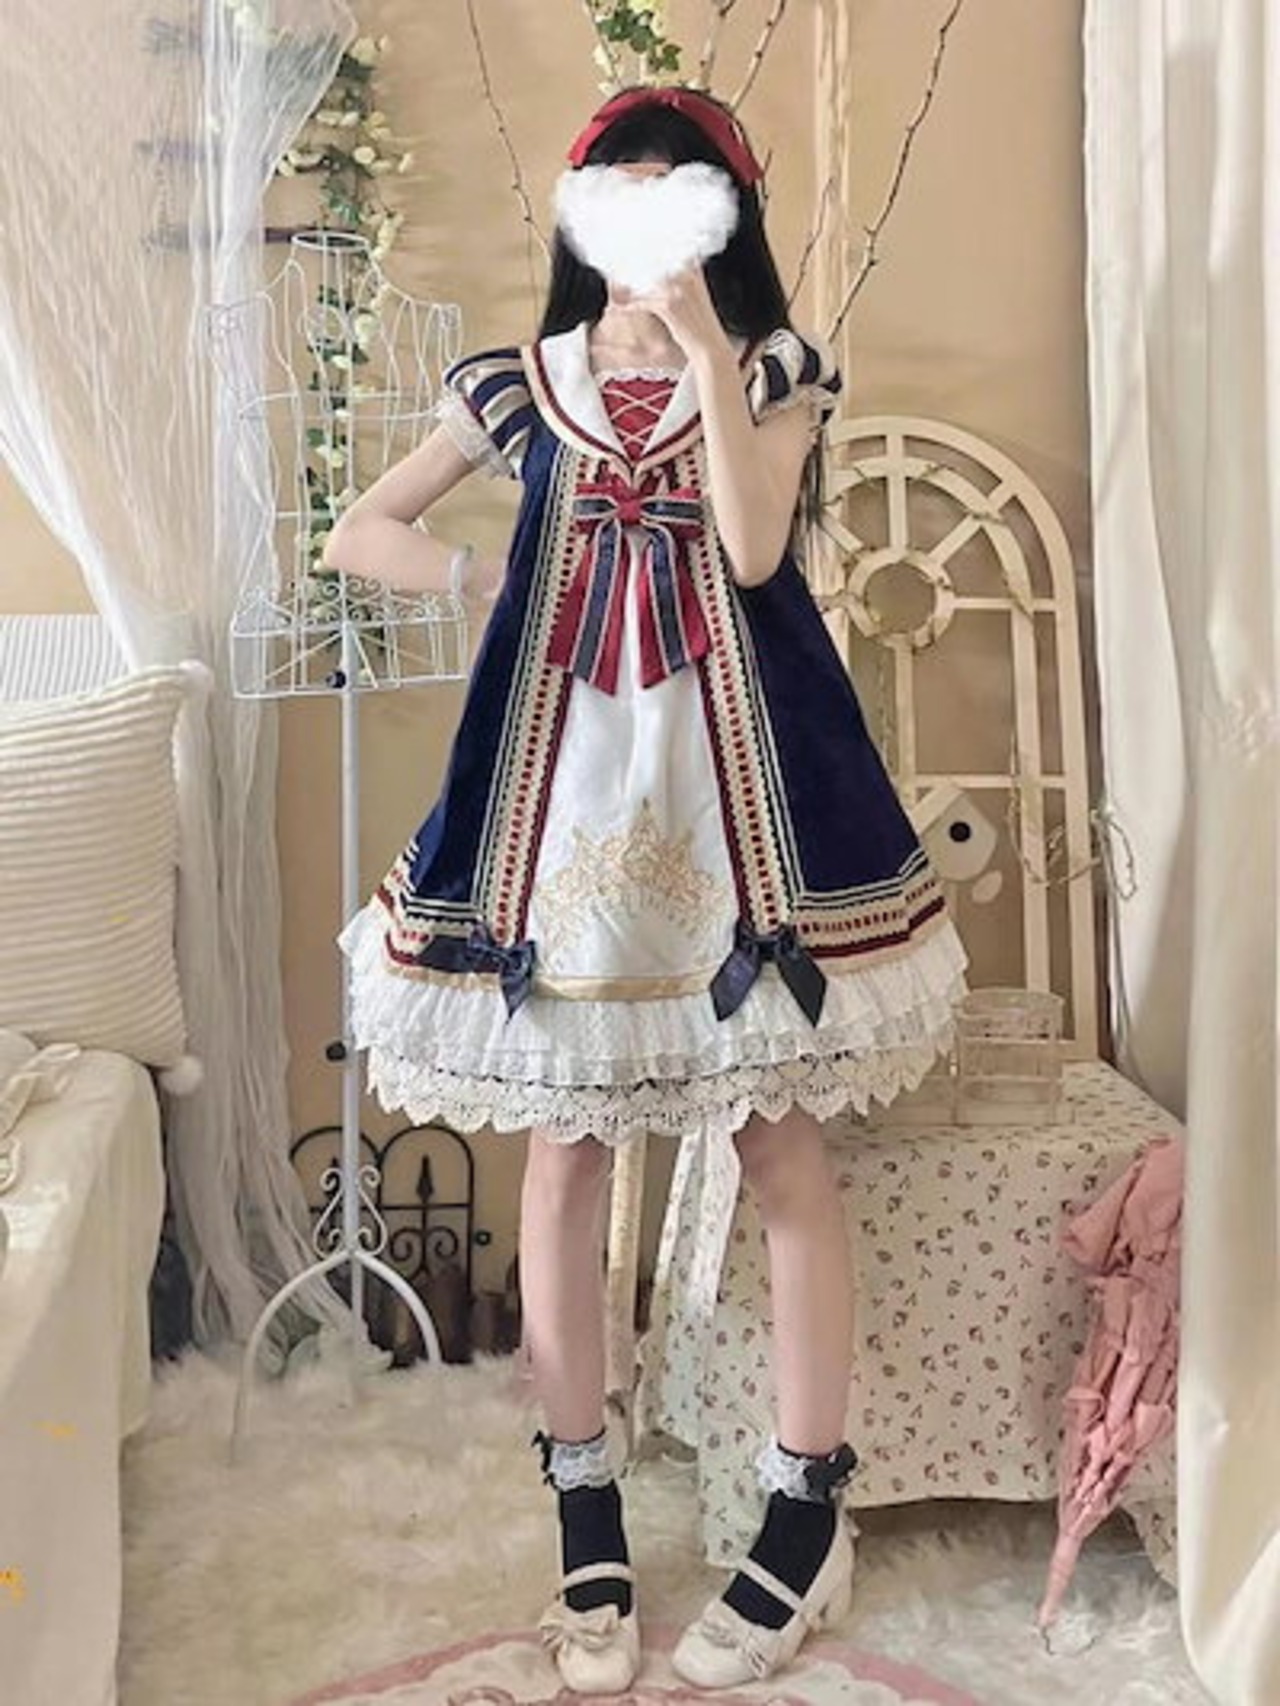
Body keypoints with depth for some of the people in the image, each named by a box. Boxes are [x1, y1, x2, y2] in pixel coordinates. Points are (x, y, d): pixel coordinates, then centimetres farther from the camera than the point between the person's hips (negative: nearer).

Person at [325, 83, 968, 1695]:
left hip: (734, 764, -1)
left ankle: (809, 1512, 19)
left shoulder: (775, 366, 5)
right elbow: (356, 531, 14)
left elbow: (754, 548, -13)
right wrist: (481, 577, -1)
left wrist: (700, 340, -13)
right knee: (563, 1150, 5)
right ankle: (585, 1507, 22)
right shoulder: (521, 379, 10)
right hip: (564, 766, 2)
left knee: (779, 1142, 2)